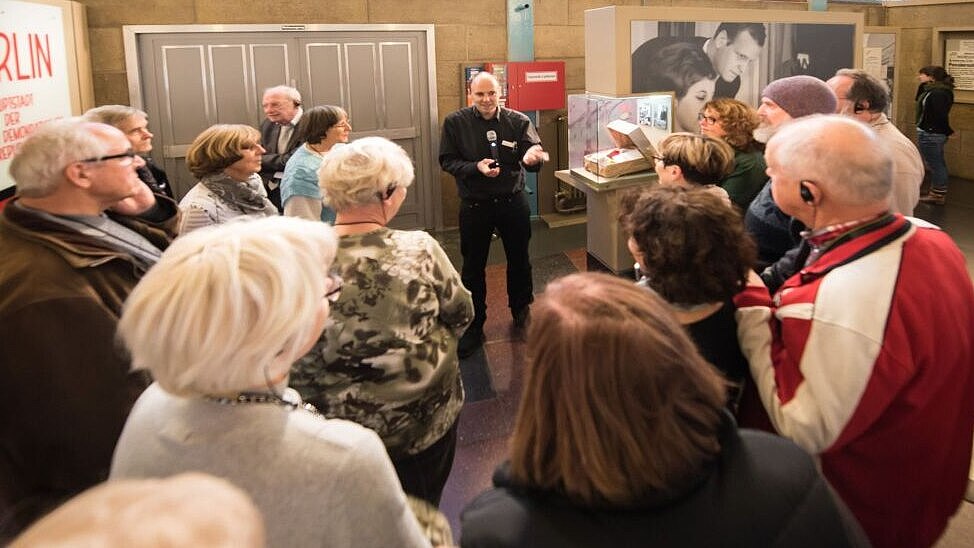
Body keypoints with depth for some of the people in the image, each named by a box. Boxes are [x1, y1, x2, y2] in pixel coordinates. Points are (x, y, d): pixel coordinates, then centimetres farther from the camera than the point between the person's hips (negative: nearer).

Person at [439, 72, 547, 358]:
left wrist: (533, 157, -38)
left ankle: (521, 311, 39)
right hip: (474, 205, -1)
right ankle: (473, 325, 22)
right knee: (473, 267, 8)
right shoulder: (455, 122, -6)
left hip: (513, 202, 1)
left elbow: (536, 154, -13)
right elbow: (447, 161, -6)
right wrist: (476, 168, -24)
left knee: (519, 260, 17)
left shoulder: (518, 121, -5)